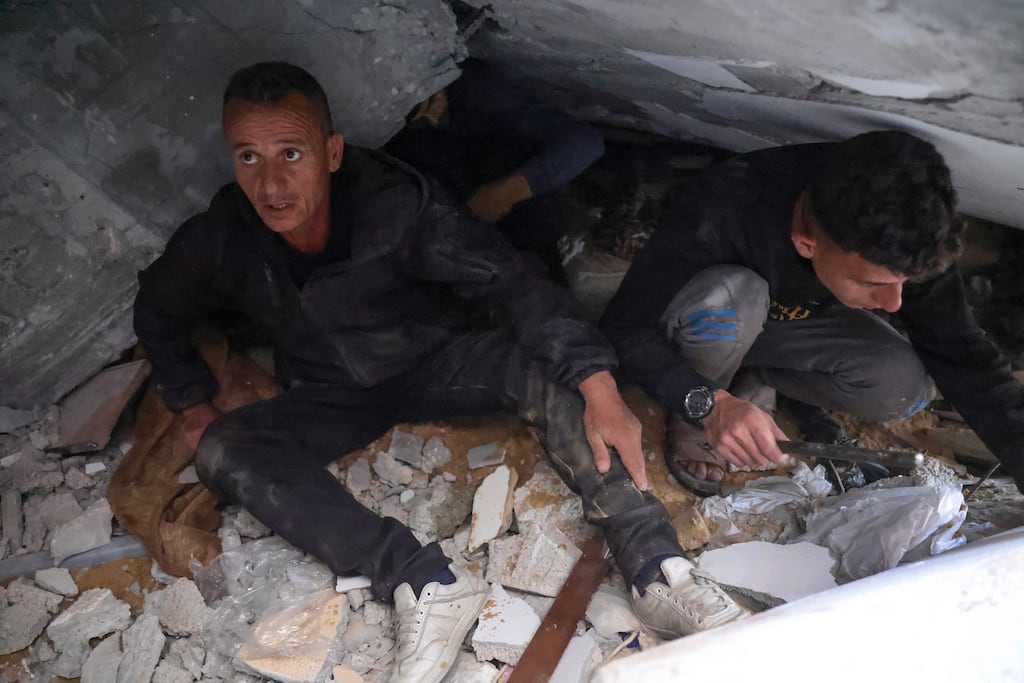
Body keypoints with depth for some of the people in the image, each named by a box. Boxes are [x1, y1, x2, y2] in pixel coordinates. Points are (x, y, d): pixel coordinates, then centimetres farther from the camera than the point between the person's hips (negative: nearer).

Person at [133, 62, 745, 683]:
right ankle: (423, 580, -37)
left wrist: (598, 388, -41)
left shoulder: (394, 204, -25)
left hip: (435, 365, -2)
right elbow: (158, 312, 6)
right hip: (333, 397, 3)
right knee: (223, 452, -25)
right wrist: (194, 409, -2)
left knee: (543, 360, -31)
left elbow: (510, 278, -31)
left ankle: (658, 572, -38)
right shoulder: (219, 242, -16)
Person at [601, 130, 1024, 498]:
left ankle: (752, 376, 0)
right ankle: (690, 423, -11)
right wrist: (706, 403, -48)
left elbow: (962, 354, -15)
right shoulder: (724, 212, -39)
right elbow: (624, 327, -34)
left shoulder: (904, 240, -26)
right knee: (728, 297, -39)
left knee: (905, 388, -22)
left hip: (791, 322, 4)